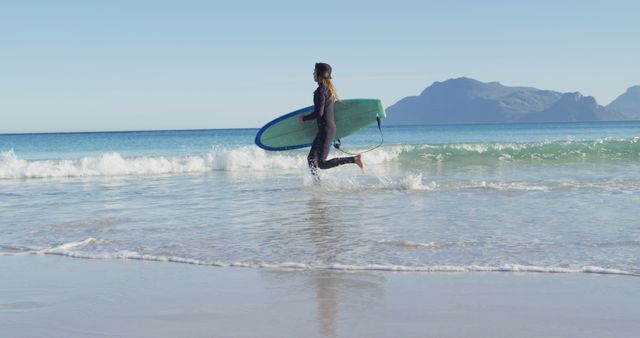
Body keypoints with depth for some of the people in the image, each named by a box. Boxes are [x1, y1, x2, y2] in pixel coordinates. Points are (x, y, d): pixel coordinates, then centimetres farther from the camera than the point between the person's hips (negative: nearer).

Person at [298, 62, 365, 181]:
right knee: (311, 158, 12)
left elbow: (318, 113, -22)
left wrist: (304, 118, -7)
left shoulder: (320, 91, -17)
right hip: (330, 127, 10)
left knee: (322, 163, -11)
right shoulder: (329, 88, 11)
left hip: (326, 130, -10)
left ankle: (355, 159, -14)